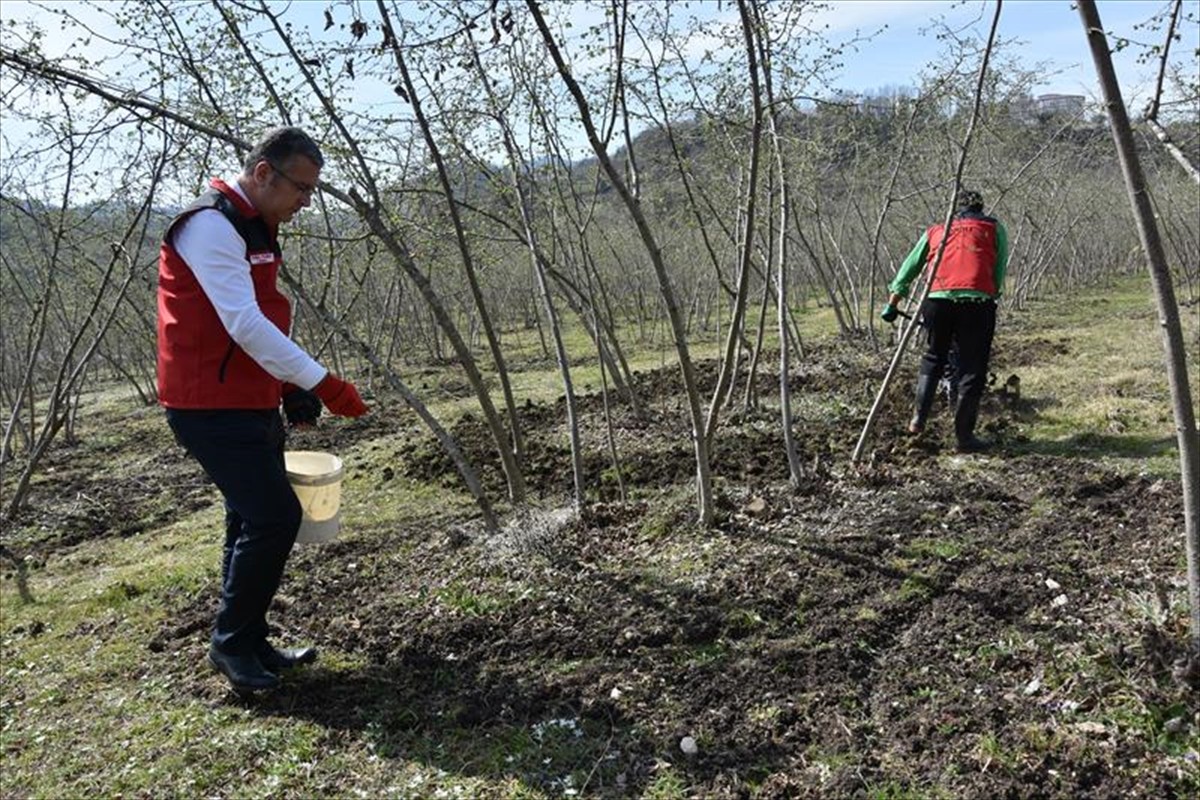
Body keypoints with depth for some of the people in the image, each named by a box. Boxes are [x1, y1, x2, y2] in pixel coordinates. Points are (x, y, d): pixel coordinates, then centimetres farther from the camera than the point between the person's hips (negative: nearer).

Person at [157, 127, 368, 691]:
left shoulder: (255, 229, 16)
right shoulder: (210, 226, -15)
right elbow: (243, 323, -25)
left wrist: (292, 390, 10)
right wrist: (321, 383, -25)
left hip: (250, 405, 10)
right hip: (212, 407, -10)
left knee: (259, 523, 13)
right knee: (275, 517, -11)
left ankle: (250, 644, 25)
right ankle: (230, 643, 7)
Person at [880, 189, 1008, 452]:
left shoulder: (934, 232, 26)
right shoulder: (993, 228, 21)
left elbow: (908, 270, 27)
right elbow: (999, 273, 11)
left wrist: (892, 305, 32)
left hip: (937, 300, 3)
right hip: (977, 301, -2)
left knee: (933, 358, 23)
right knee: (972, 369, 5)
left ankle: (919, 418, 16)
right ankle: (964, 435, 8)